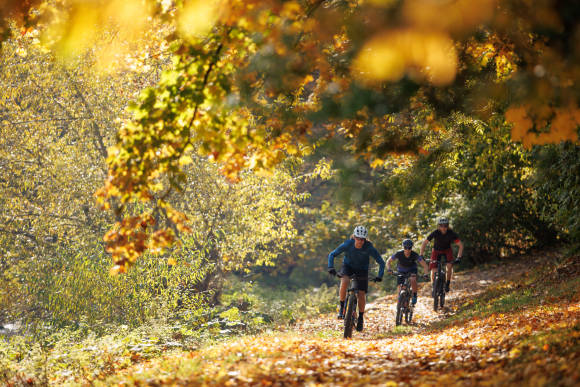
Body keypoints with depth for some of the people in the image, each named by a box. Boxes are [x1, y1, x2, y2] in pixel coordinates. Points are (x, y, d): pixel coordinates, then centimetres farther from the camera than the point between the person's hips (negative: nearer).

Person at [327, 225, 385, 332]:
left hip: (362, 269, 0)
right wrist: (331, 268, -33)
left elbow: (381, 262, -20)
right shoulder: (348, 244, -26)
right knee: (344, 281, -32)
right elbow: (332, 255, -18)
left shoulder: (369, 247, -27)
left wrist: (379, 276, -32)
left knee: (362, 294, -6)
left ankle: (361, 318, 16)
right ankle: (342, 307, -16)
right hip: (348, 266, 0)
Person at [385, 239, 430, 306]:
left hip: (412, 269, -1)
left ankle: (414, 296, -14)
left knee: (413, 279, -34)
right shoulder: (398, 254, -29)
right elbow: (388, 261, -16)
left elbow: (425, 266, -28)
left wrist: (426, 274, -45)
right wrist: (389, 269, -35)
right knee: (399, 289, -9)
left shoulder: (415, 255, -30)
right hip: (401, 270, 1)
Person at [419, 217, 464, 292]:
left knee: (449, 266, -26)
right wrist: (421, 256, -25)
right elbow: (424, 243, -18)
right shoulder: (435, 233, -27)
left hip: (447, 250, 0)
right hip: (436, 251, 0)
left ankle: (447, 283, -5)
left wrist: (459, 257, -31)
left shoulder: (451, 233, -26)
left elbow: (460, 245, -21)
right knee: (434, 271, -15)